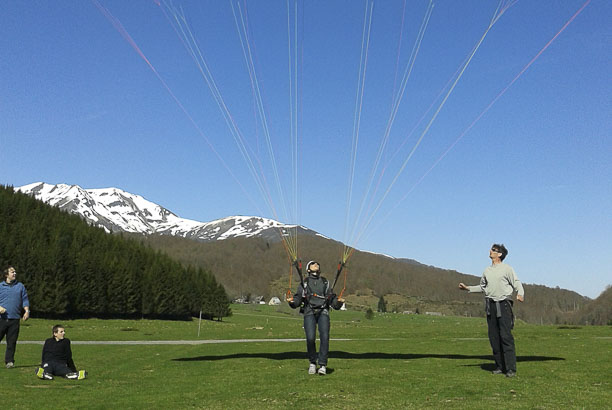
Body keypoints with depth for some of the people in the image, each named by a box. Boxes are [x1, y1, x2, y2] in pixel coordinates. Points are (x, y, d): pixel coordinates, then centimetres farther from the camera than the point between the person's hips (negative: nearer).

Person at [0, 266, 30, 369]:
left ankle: (9, 361, 9)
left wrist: (27, 310, -2)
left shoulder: (20, 286, 14)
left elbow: (25, 300, 13)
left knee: (12, 341, 2)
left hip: (14, 319, 1)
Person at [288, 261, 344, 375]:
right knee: (310, 338, -17)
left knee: (324, 337, -17)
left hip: (323, 312, 1)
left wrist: (338, 302, -2)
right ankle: (312, 363, 3)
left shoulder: (325, 283, 24)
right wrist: (292, 301, -10)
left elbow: (332, 299, 18)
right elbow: (298, 298, 11)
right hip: (309, 312, -1)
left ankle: (322, 365, -10)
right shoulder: (304, 283, 19)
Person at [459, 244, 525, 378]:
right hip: (491, 305, 6)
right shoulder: (487, 271, 16)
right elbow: (482, 287, 27)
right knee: (494, 337, 5)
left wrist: (520, 294, -24)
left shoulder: (507, 269, 0)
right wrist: (467, 288, 20)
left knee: (506, 336, -12)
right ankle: (500, 366, 13)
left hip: (503, 304, -6)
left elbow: (517, 283, -5)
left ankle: (511, 368, -10)